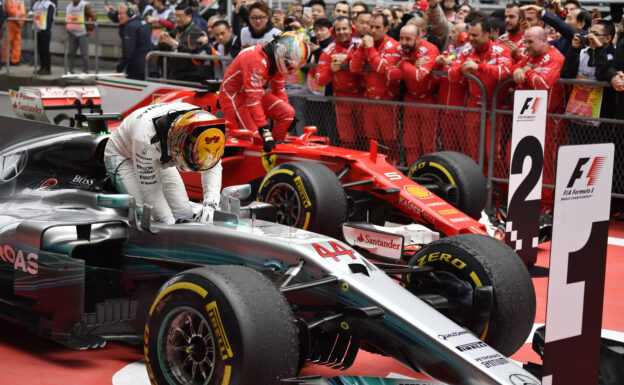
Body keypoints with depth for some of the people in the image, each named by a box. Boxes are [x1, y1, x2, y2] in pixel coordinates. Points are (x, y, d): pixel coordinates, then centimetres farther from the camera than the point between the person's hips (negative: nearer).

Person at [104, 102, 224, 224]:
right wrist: (169, 223, -28)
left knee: (185, 215, -6)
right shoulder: (146, 137, -44)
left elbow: (213, 167, -12)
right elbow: (150, 189, -31)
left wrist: (209, 205, -24)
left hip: (158, 159, 5)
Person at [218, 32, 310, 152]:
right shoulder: (257, 61, -31)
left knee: (288, 113, -8)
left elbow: (278, 90, 12)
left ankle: (276, 147, -2)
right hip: (234, 95, -8)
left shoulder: (277, 60, -3)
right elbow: (253, 98, -34)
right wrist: (265, 132, -36)